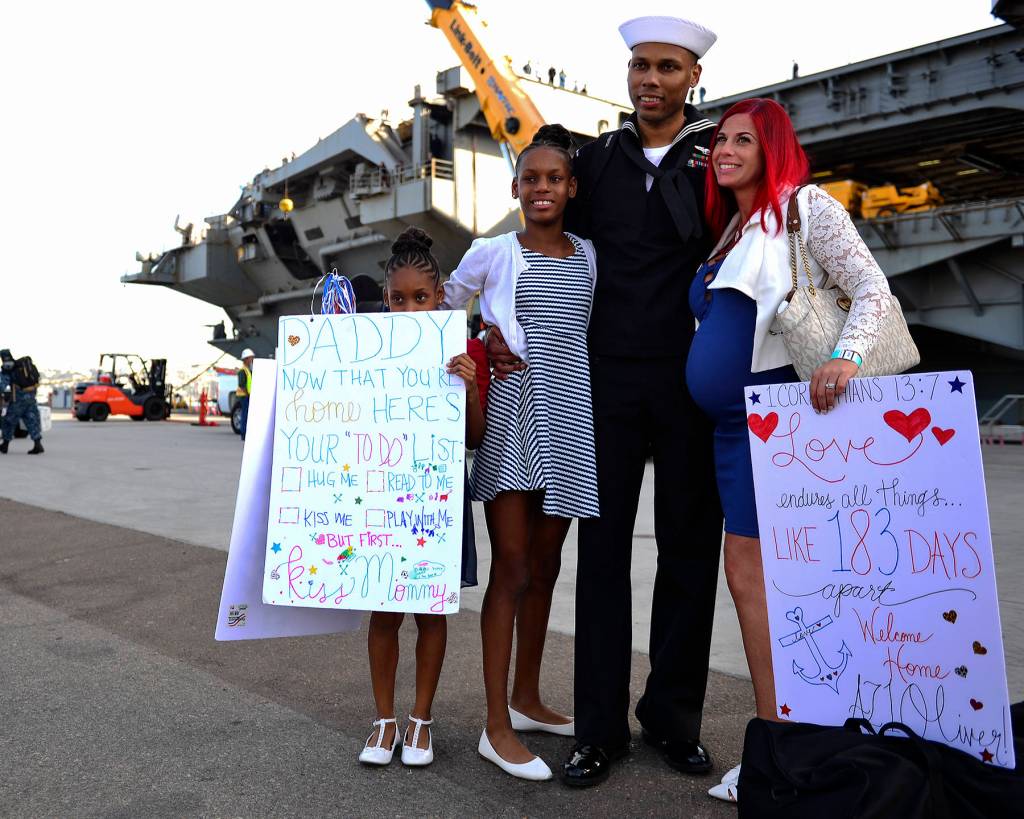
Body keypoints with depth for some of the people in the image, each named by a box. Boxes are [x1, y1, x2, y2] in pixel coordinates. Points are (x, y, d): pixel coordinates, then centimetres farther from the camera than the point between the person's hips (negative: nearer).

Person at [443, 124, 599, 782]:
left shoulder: (589, 257, 12)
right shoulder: (492, 253, 3)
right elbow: (440, 306, 16)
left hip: (569, 419, 4)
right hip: (511, 416, -4)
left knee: (545, 565, 11)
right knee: (511, 566, -5)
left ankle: (526, 698, 26)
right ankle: (497, 726, 3)